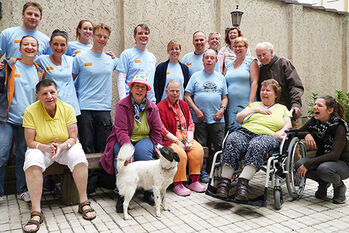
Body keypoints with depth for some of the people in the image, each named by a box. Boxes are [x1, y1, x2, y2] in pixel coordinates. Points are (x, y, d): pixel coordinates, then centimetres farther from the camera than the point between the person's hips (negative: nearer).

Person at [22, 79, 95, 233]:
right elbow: (30, 142, -10)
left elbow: (73, 138, -9)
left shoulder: (67, 109, -9)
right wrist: (46, 148, -29)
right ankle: (36, 212, -27)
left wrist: (61, 146, -29)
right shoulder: (30, 111, -11)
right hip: (40, 148, 0)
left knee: (78, 156, -31)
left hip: (65, 147, 1)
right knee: (32, 162, -32)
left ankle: (83, 202, -19)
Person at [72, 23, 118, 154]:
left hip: (104, 109, 3)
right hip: (84, 108, -3)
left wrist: (114, 56, 14)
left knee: (104, 149, 6)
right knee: (87, 150, 1)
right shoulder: (80, 57, 1)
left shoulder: (111, 59, 10)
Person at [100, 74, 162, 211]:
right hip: (123, 141, -1)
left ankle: (149, 192, -18)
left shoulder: (152, 108, 5)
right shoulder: (122, 105, -5)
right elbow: (121, 131, -15)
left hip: (144, 140, 2)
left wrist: (157, 149, -10)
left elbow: (157, 132, 6)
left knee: (143, 150, -32)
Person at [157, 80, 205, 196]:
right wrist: (178, 143, -15)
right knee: (180, 153, -31)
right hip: (168, 140, -5)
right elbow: (162, 130, -9)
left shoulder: (184, 105, 15)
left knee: (198, 149, -20)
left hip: (185, 138, 5)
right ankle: (178, 185, -17)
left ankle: (194, 181, -9)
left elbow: (191, 124, 12)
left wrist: (189, 140, -5)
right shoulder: (160, 107, -4)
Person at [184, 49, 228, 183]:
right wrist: (197, 110, -7)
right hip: (200, 119, -1)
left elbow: (225, 97, 16)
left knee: (220, 146, -2)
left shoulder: (221, 77, 16)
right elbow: (187, 96, 4)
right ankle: (202, 172, 12)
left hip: (217, 119, 2)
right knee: (200, 147, 0)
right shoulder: (196, 76, 8)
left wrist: (222, 109, -2)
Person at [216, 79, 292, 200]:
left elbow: (288, 125, 15)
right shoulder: (254, 104, 33)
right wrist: (256, 109, 13)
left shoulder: (282, 108, 29)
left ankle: (243, 182, -49)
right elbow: (238, 118, 21)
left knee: (257, 145, -40)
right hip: (245, 132, 2)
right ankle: (224, 181, -40)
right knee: (232, 140, -34)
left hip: (267, 136, -2)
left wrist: (281, 132, -7)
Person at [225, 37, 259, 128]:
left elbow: (254, 82, -6)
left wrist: (250, 102, -16)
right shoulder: (229, 64, 18)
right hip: (231, 106, 5)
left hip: (245, 104, -5)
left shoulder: (251, 61, 3)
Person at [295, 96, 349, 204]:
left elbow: (334, 155, -30)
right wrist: (307, 134, -19)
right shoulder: (314, 121, -5)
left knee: (324, 168, -37)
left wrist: (307, 164, -34)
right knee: (299, 165, -22)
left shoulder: (339, 126, -21)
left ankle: (339, 186, -2)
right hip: (323, 159, 5)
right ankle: (323, 183, 6)